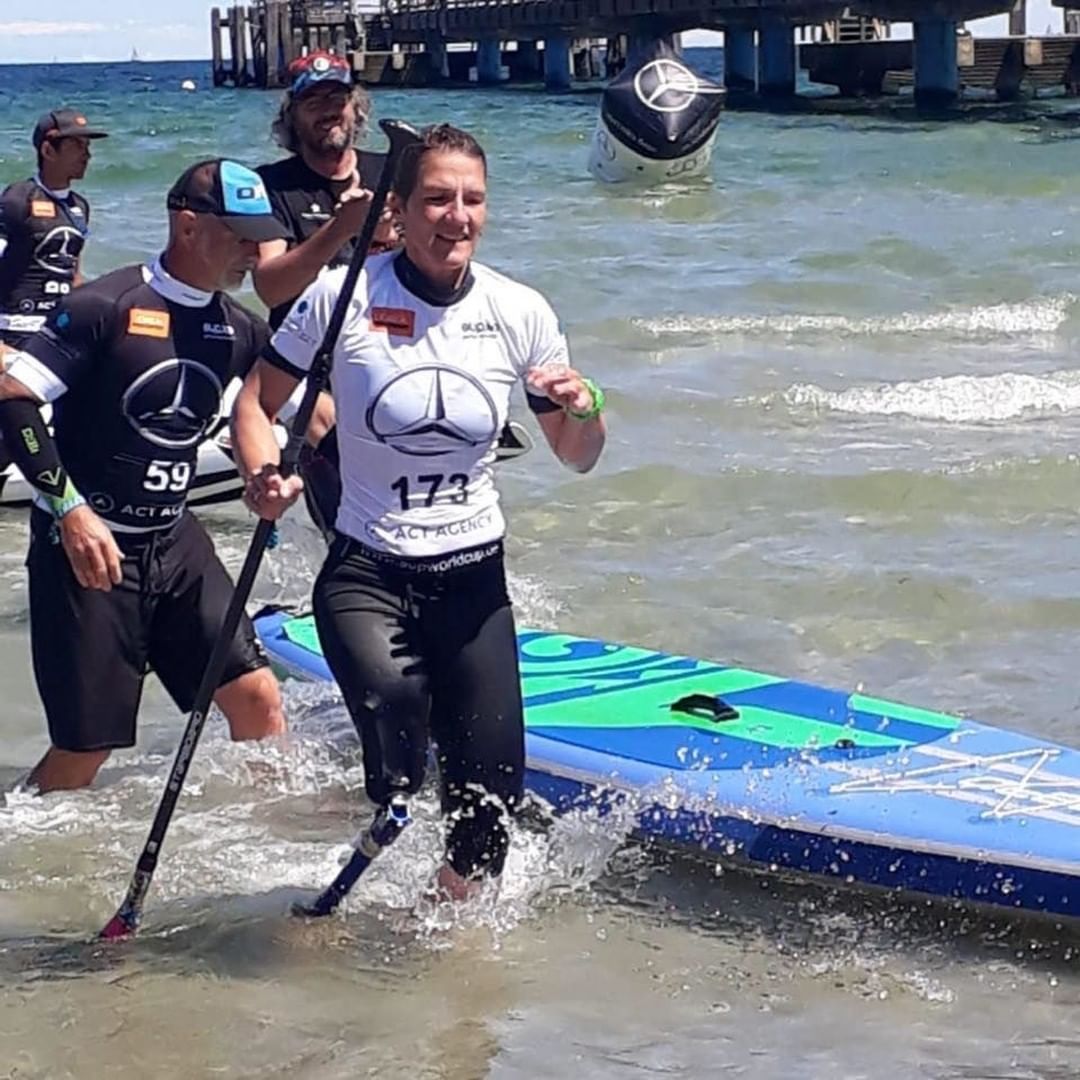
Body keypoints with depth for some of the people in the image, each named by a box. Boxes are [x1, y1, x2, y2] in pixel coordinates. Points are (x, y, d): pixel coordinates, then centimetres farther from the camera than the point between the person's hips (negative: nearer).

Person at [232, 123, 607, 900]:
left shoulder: (520, 312, -2)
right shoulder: (344, 298, -9)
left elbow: (578, 457, 6)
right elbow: (255, 402, 1)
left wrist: (586, 410, -17)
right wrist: (264, 477, -19)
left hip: (474, 579, 3)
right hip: (366, 573, -2)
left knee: (491, 793, 0)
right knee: (394, 700, -33)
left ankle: (455, 905, 29)